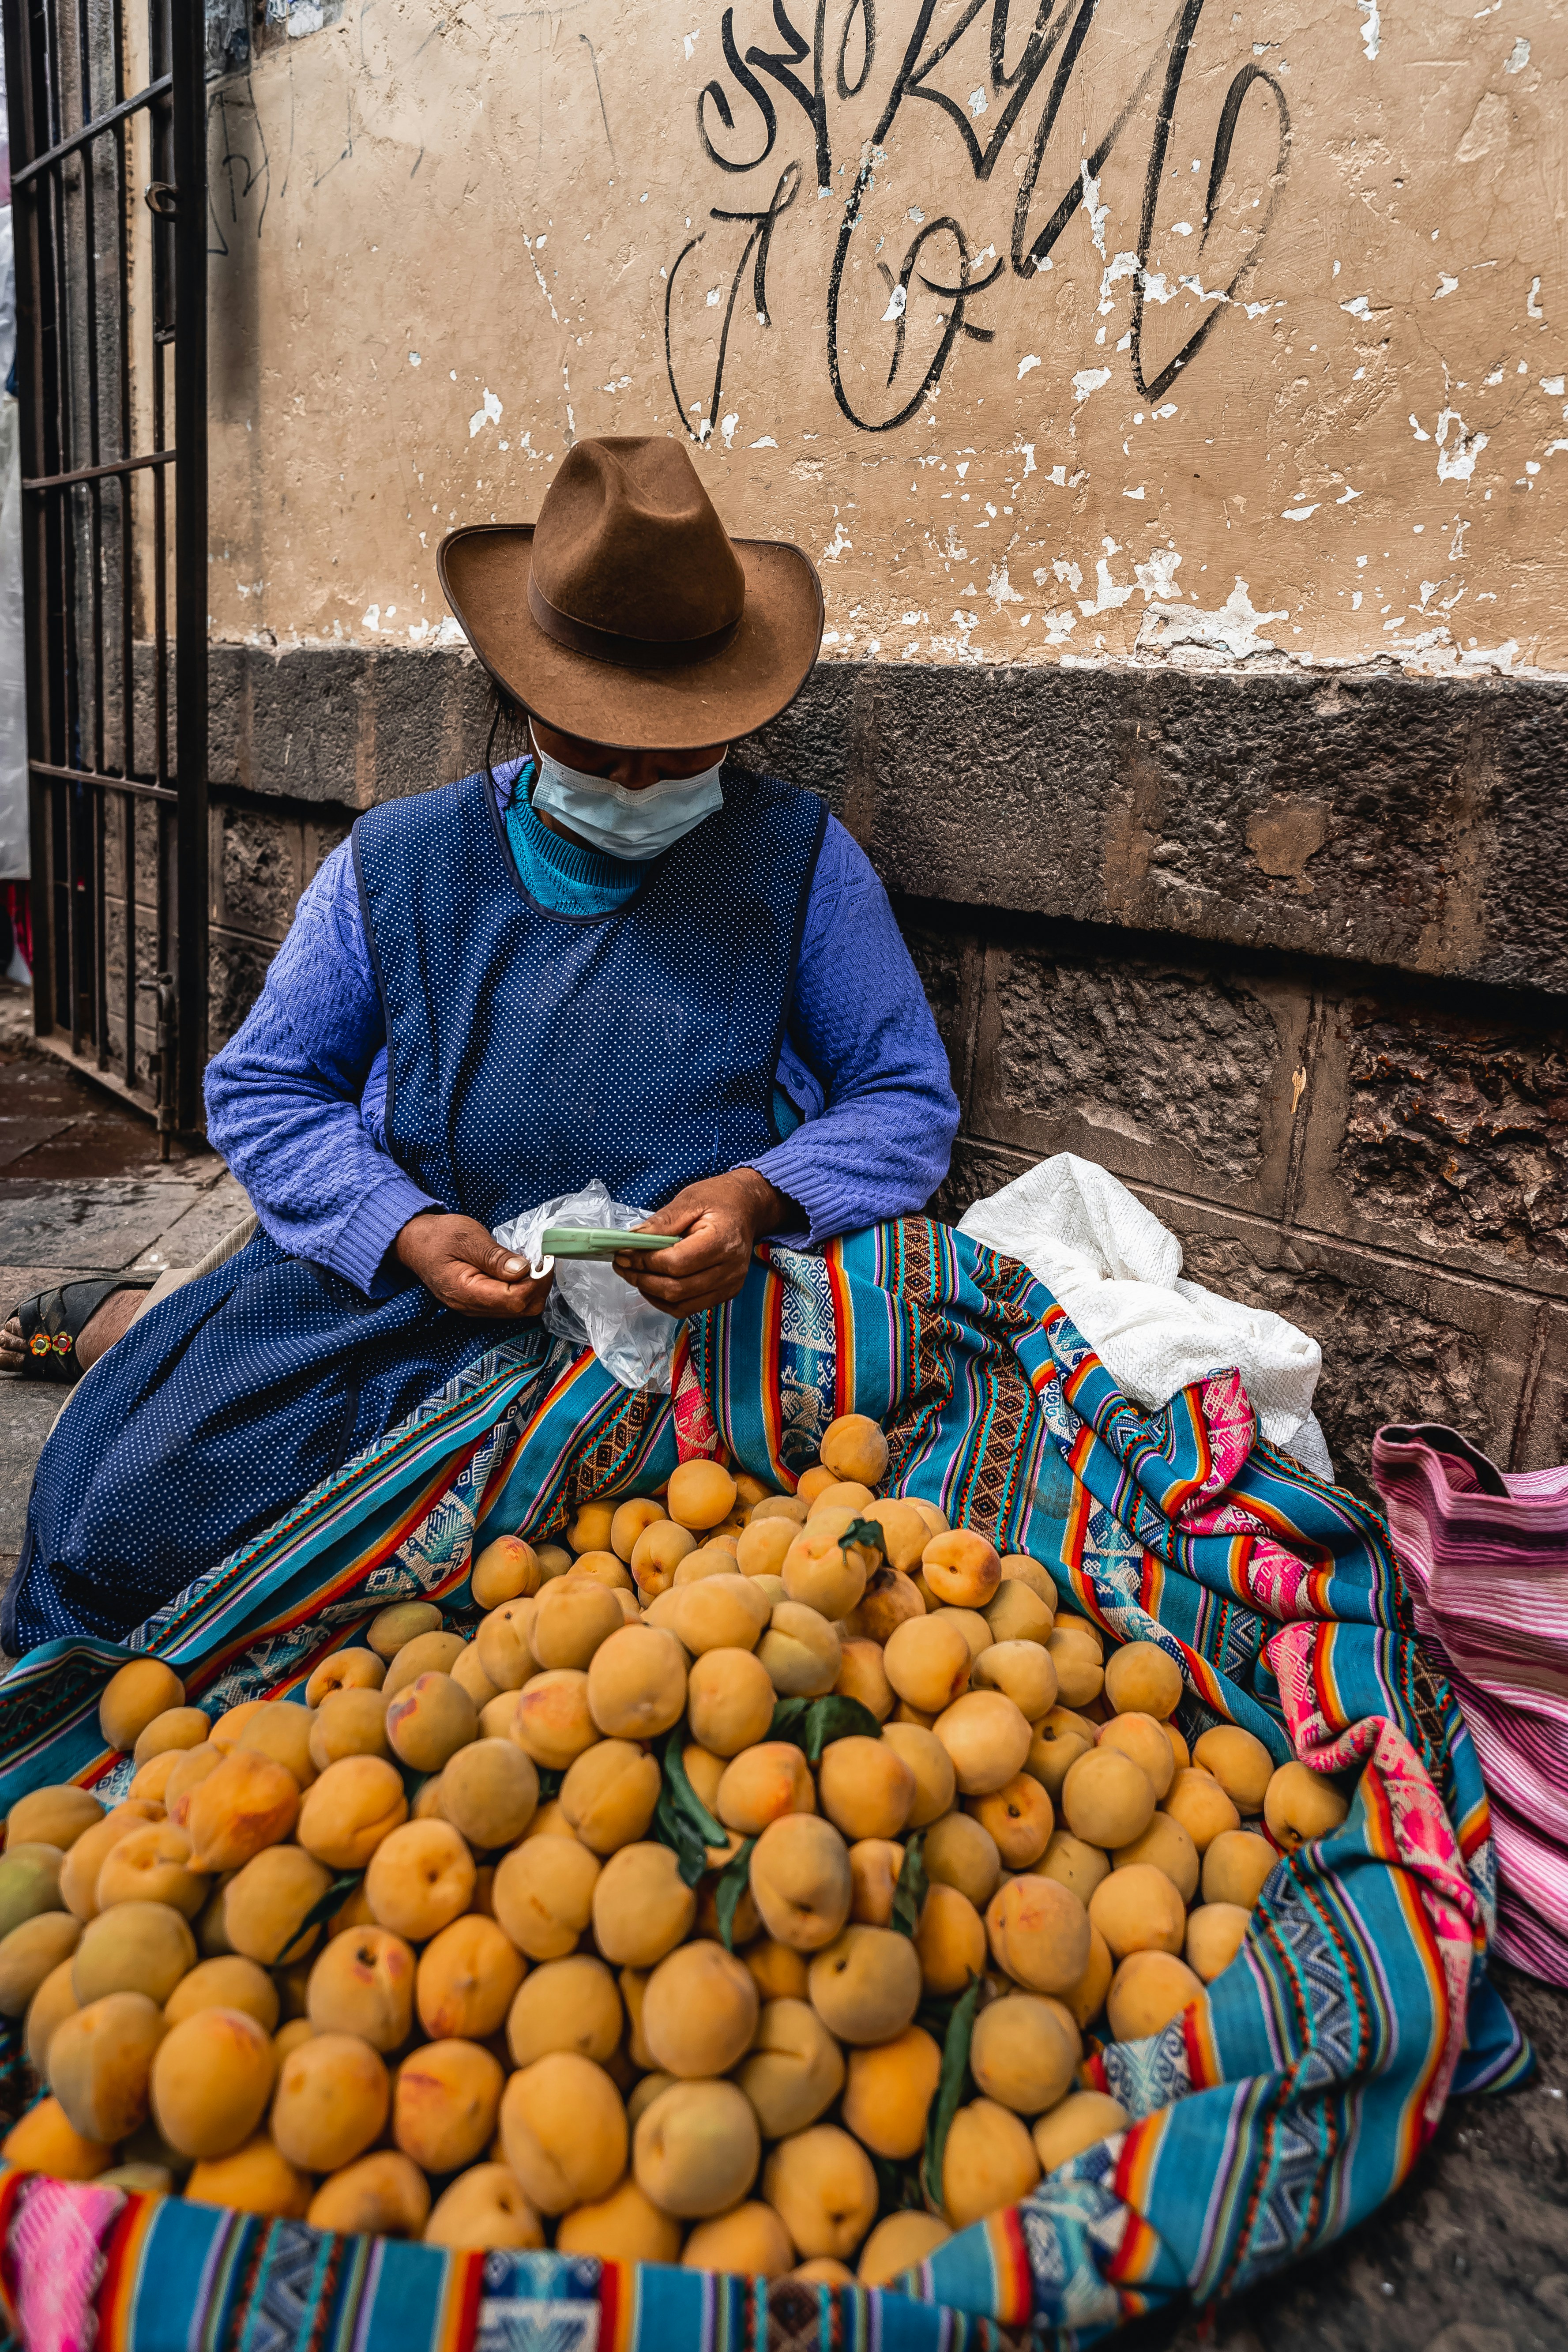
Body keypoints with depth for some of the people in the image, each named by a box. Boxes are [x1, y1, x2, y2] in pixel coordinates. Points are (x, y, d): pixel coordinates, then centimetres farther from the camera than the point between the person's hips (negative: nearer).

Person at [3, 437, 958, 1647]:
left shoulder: (800, 858, 4)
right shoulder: (397, 865, 7)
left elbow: (907, 1099, 4)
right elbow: (263, 1089, 8)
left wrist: (759, 1196, -17)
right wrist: (406, 1232, -11)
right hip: (397, 1275, 2)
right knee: (129, 1523, -17)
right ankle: (138, 1333, 16)